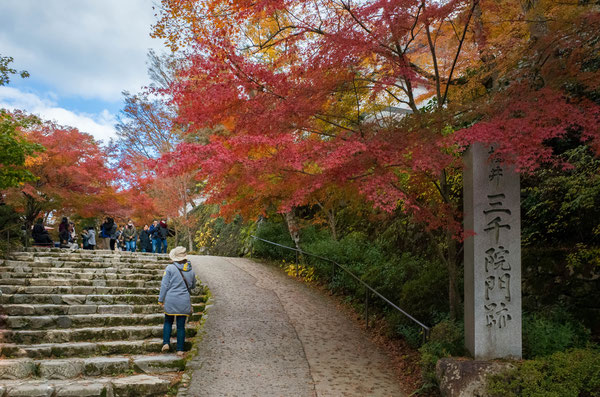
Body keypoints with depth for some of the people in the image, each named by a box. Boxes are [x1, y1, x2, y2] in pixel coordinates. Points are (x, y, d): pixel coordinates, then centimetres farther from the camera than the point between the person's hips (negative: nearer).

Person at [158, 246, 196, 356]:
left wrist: (161, 300, 0)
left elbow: (164, 285, -7)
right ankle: (180, 349, 8)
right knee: (181, 325, 7)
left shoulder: (170, 268, -7)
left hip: (170, 301, -2)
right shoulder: (191, 270, 3)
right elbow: (193, 286, 16)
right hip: (184, 302, 2)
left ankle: (166, 343, 5)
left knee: (168, 322, 18)